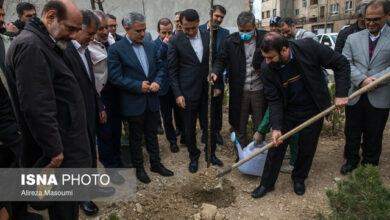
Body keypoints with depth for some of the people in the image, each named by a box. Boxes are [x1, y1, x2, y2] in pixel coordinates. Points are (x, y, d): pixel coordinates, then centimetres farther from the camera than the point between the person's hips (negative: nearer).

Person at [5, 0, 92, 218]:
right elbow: (36, 108, -24)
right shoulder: (30, 46, -19)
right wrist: (54, 150, -17)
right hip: (60, 155, -9)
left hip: (64, 148, 10)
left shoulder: (44, 44, 13)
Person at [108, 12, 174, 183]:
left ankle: (156, 163, 33)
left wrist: (157, 82, -9)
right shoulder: (116, 50, -11)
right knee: (136, 137, 12)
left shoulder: (151, 46, 6)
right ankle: (139, 167, 30)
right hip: (133, 103, -4)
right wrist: (138, 86, -19)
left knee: (152, 134, 17)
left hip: (152, 100, 5)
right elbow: (115, 77, -15)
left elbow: (159, 68, 10)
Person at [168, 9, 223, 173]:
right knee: (189, 127, 10)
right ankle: (193, 157, 30)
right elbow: (173, 70, -5)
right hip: (188, 92, -3)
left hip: (207, 90, 3)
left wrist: (217, 85, 5)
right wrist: (178, 94, -9)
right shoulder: (175, 41, -7)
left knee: (210, 124, 13)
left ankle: (211, 153, 34)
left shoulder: (208, 37, 2)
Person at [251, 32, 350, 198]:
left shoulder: (308, 47, -24)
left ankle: (299, 178, 39)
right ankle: (267, 183, 22)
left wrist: (341, 94, -18)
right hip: (287, 111, 1)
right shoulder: (267, 68, -19)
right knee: (277, 145, 3)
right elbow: (274, 100, -13)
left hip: (313, 110, 0)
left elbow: (341, 63, -13)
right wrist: (276, 127, -21)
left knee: (307, 148, 12)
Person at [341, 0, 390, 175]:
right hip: (354, 95, 2)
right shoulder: (353, 38, 7)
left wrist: (375, 79, -21)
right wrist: (361, 80, -17)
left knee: (374, 135, 12)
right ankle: (351, 160, 31)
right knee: (352, 132, 13)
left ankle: (370, 164, 31)